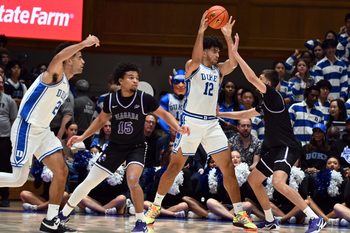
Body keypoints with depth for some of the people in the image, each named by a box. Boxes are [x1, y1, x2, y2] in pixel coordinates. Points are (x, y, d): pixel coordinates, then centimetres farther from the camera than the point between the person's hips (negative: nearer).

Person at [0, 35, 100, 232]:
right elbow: (59, 57, -39)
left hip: (42, 131, 9)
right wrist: (84, 43, -38)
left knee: (61, 171, 0)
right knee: (19, 179, -9)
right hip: (26, 129, -9)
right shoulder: (55, 74, -14)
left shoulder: (66, 84, 14)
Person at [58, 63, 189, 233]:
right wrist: (82, 137, 7)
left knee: (132, 180, -30)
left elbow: (164, 114, -3)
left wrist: (178, 128, -21)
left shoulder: (144, 99, -15)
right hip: (115, 147, 3)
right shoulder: (111, 99, -8)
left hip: (136, 147, -3)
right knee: (89, 182, 4)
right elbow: (101, 120, 11)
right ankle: (64, 215, 24)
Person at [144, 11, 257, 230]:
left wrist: (228, 37, -17)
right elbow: (196, 59, -26)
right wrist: (201, 31, -35)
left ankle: (239, 214, 1)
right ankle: (155, 208, 14)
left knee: (228, 166, -2)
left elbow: (233, 63, -9)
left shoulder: (219, 70, 11)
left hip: (212, 123, 4)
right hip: (191, 120, -4)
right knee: (175, 165, 0)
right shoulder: (193, 67, -2)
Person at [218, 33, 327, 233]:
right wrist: (219, 114, 33)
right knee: (254, 180, 18)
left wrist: (236, 54, -19)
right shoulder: (266, 103, 17)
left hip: (287, 147, -11)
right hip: (275, 148, 11)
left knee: (278, 182, -30)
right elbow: (243, 115, 31)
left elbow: (251, 78, -21)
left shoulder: (274, 96, -11)